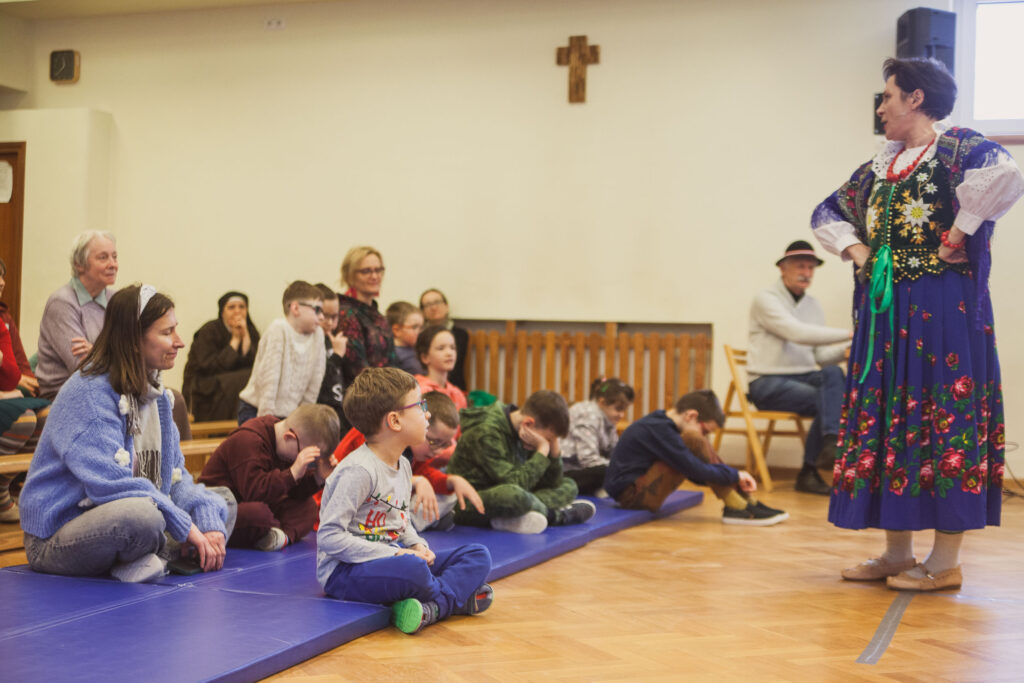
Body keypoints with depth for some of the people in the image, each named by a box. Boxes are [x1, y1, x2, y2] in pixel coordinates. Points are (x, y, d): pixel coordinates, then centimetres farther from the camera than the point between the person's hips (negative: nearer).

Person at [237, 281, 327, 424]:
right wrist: (266, 418, -18)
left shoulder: (318, 334, -2)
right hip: (255, 411, -5)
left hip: (289, 414, 6)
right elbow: (268, 377, -18)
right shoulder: (279, 329, -17)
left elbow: (315, 381, 3)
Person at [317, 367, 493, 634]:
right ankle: (459, 596, -7)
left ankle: (433, 607, -25)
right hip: (344, 572, -9)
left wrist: (417, 545, 0)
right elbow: (329, 537, -23)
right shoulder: (359, 470, -19)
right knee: (413, 569, -39)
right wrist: (393, 554, -23)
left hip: (392, 559, 9)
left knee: (478, 555, 1)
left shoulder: (403, 466, 10)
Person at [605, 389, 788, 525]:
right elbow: (697, 471, -23)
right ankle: (737, 508, -17)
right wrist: (735, 474, -9)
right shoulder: (660, 430, -20)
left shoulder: (660, 422, 10)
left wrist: (734, 478, 5)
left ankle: (748, 502, -1)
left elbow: (694, 471, 16)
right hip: (631, 494, -11)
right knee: (693, 441, -21)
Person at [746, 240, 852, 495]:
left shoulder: (813, 305, 16)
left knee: (833, 373, -27)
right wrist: (849, 333, -26)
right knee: (829, 400, -26)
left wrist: (845, 351, -11)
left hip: (803, 377, 6)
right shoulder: (767, 299, -6)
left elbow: (820, 355, 10)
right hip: (767, 383, -6)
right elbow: (798, 333, -23)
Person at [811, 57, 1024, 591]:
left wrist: (959, 233, -21)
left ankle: (945, 562, 1)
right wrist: (856, 251, 11)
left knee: (944, 417, -5)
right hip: (884, 310, 8)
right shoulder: (881, 166, 17)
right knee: (888, 416, 8)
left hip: (942, 309, -8)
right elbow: (828, 213, 28)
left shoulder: (955, 148, -6)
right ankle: (897, 553, 16)